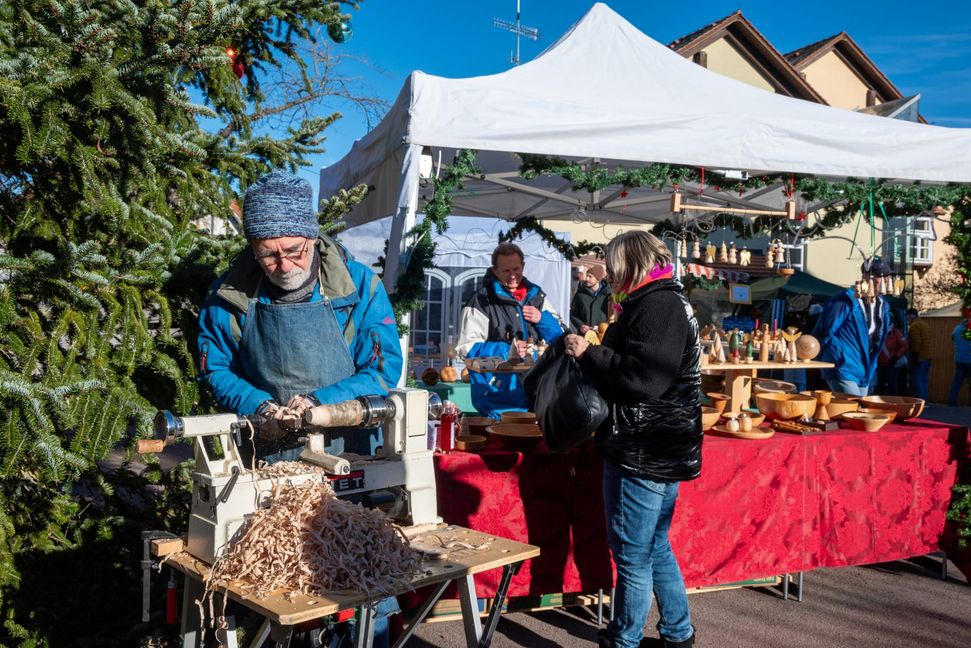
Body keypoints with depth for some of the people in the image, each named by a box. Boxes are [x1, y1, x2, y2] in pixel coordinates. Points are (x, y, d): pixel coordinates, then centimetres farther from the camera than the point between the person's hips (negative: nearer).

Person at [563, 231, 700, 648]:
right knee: (655, 548, 20)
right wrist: (589, 353, 12)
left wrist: (589, 354, -16)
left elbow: (642, 378, -27)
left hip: (644, 453, -11)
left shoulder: (658, 306, -17)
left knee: (633, 554, 3)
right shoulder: (659, 303, 16)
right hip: (652, 449, 11)